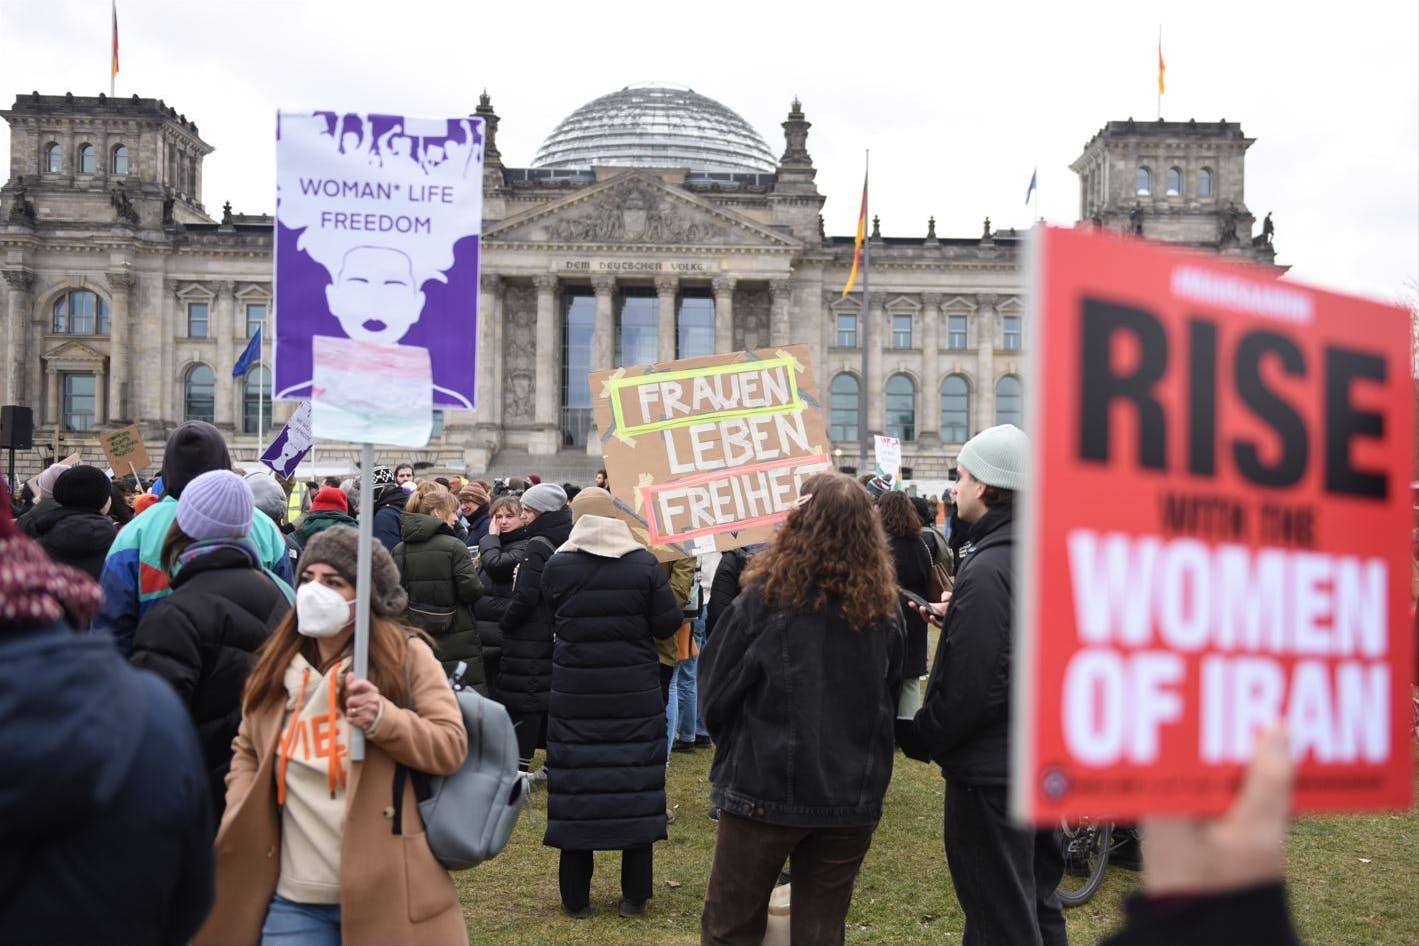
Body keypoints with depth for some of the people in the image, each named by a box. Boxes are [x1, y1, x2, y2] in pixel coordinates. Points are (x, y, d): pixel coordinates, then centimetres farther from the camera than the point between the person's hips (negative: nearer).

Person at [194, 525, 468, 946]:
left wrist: (383, 718, -23)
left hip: (385, 892, -3)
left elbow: (451, 746, -8)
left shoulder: (406, 654, -4)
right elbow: (247, 751, 20)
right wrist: (236, 830, 5)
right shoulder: (276, 665, 9)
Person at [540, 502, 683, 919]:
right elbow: (667, 625, -5)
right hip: (635, 695, 0)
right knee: (637, 788, 8)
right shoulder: (645, 565, -8)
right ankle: (634, 896, 13)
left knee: (575, 791, 7)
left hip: (575, 696, 0)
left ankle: (575, 897, 14)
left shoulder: (557, 567, -6)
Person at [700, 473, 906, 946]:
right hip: (853, 798, 3)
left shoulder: (766, 598, -14)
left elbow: (715, 693, -6)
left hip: (765, 787, -3)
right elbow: (892, 701, 11)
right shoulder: (884, 609, -2)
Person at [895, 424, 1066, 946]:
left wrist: (917, 737, -11)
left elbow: (970, 686, -25)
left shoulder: (988, 570, -22)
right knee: (1035, 901, 20)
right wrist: (955, 616, 13)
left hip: (990, 773, -9)